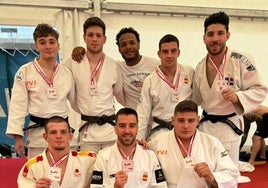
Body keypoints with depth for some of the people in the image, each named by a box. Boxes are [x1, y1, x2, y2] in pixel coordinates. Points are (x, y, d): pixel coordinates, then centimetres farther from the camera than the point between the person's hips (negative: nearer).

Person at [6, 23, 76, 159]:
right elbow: (18, 106, -4)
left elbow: (77, 102, 14)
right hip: (37, 134, -3)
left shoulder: (67, 73, 7)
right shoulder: (25, 71, -2)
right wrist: (18, 137, -7)